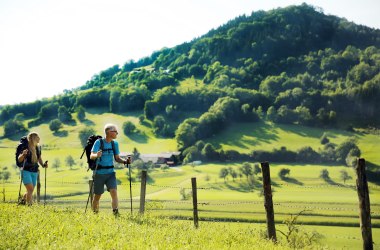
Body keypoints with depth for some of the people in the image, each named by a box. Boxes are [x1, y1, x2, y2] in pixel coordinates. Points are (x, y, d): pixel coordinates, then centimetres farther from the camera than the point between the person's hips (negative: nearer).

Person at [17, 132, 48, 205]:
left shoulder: (38, 147, 5)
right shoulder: (26, 147, -12)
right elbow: (19, 160, -10)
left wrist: (43, 164, 4)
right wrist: (23, 154, -30)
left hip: (35, 172, 6)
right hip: (26, 171, -6)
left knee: (30, 191, 10)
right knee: (30, 189, -16)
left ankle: (22, 201, 32)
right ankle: (29, 204, -10)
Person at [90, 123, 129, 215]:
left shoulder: (115, 143, 4)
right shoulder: (99, 142, -11)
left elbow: (117, 158, 9)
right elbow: (91, 156, -18)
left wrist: (125, 161, -10)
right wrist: (97, 155, -41)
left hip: (110, 173, 3)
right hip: (99, 173, -3)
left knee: (114, 192, -15)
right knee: (97, 196, 7)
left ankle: (116, 213, -19)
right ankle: (95, 214, 26)